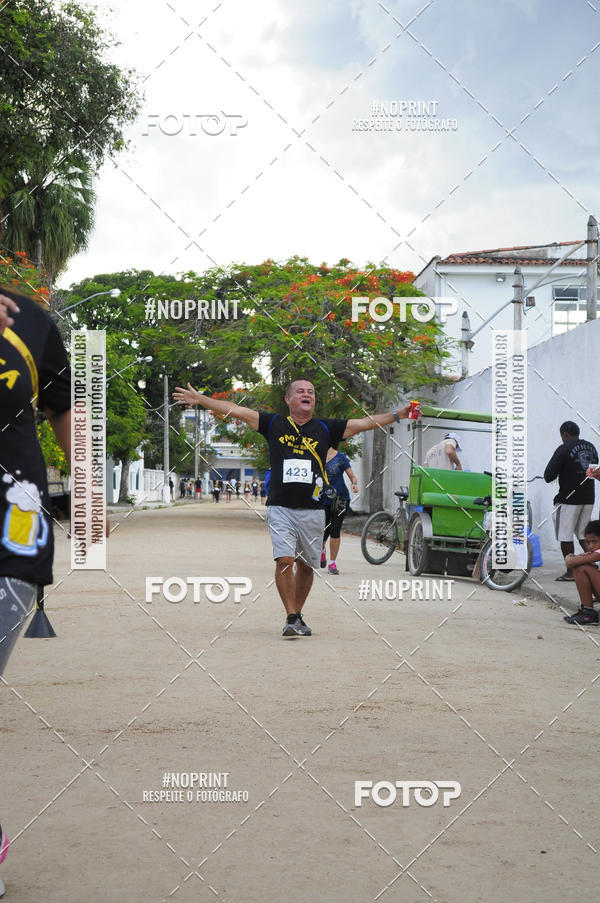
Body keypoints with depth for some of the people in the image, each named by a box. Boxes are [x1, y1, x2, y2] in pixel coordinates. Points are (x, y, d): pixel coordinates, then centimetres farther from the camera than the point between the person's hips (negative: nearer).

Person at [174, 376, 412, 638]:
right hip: (281, 507, -2)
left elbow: (365, 423, 9)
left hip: (312, 510, 2)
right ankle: (291, 618, -7)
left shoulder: (325, 428, 10)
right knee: (284, 560, -15)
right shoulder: (274, 423, 7)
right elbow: (236, 411, 4)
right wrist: (199, 399, 1)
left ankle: (298, 615, 23)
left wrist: (397, 415, 2)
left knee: (305, 565, 7)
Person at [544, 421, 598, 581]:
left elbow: (548, 476, -15)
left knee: (565, 535, 1)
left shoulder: (564, 449, -13)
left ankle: (570, 572, 2)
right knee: (584, 534, 16)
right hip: (588, 498, 7)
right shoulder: (591, 447, 10)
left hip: (569, 499, -7)